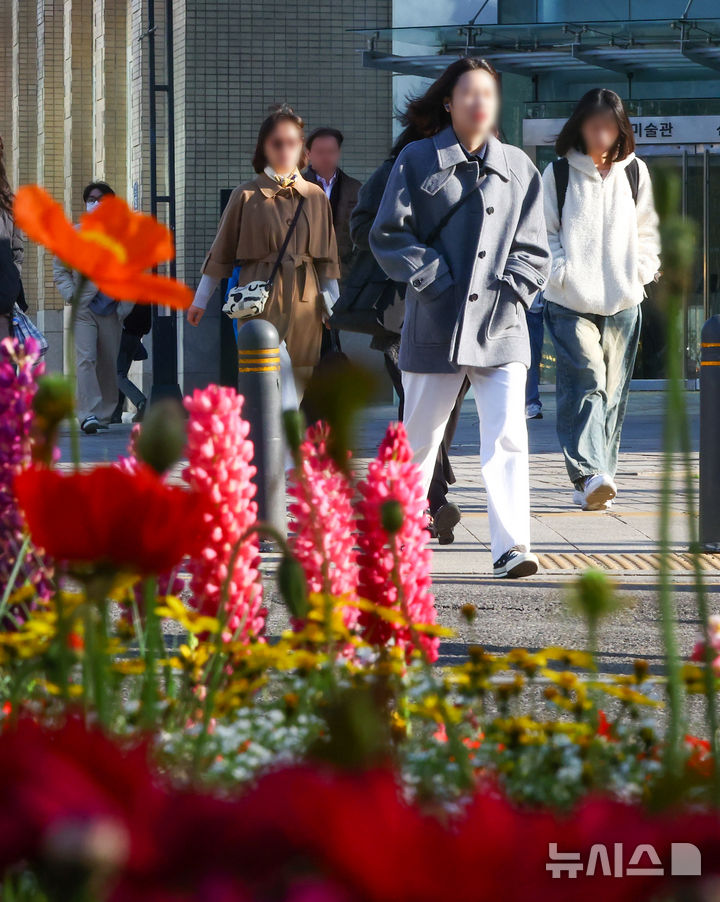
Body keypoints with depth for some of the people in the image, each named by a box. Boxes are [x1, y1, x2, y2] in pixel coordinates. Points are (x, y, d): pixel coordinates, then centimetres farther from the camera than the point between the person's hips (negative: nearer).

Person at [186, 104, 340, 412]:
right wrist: (200, 300, 12)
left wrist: (333, 309, 8)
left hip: (304, 305, 4)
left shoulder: (316, 197, 10)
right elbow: (222, 252, 9)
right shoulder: (247, 196, 2)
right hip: (262, 302, -3)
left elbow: (327, 260, 14)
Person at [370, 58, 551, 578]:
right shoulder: (418, 162, 3)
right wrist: (434, 281, -8)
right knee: (419, 438, 9)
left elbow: (532, 247, 12)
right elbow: (390, 235, 1)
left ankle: (511, 547, -15)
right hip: (435, 326, -1)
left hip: (500, 327, 1)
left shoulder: (518, 168, 10)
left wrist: (513, 293, -3)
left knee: (508, 437, -12)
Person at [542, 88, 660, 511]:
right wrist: (560, 271, -8)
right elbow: (544, 232, 5)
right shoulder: (558, 174, 2)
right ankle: (589, 475, -28)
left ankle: (597, 479, 12)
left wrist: (642, 270, 5)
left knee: (613, 393, 5)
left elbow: (648, 230, 19)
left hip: (622, 302, 4)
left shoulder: (635, 172, 11)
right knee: (586, 384, -18)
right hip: (571, 303, -4)